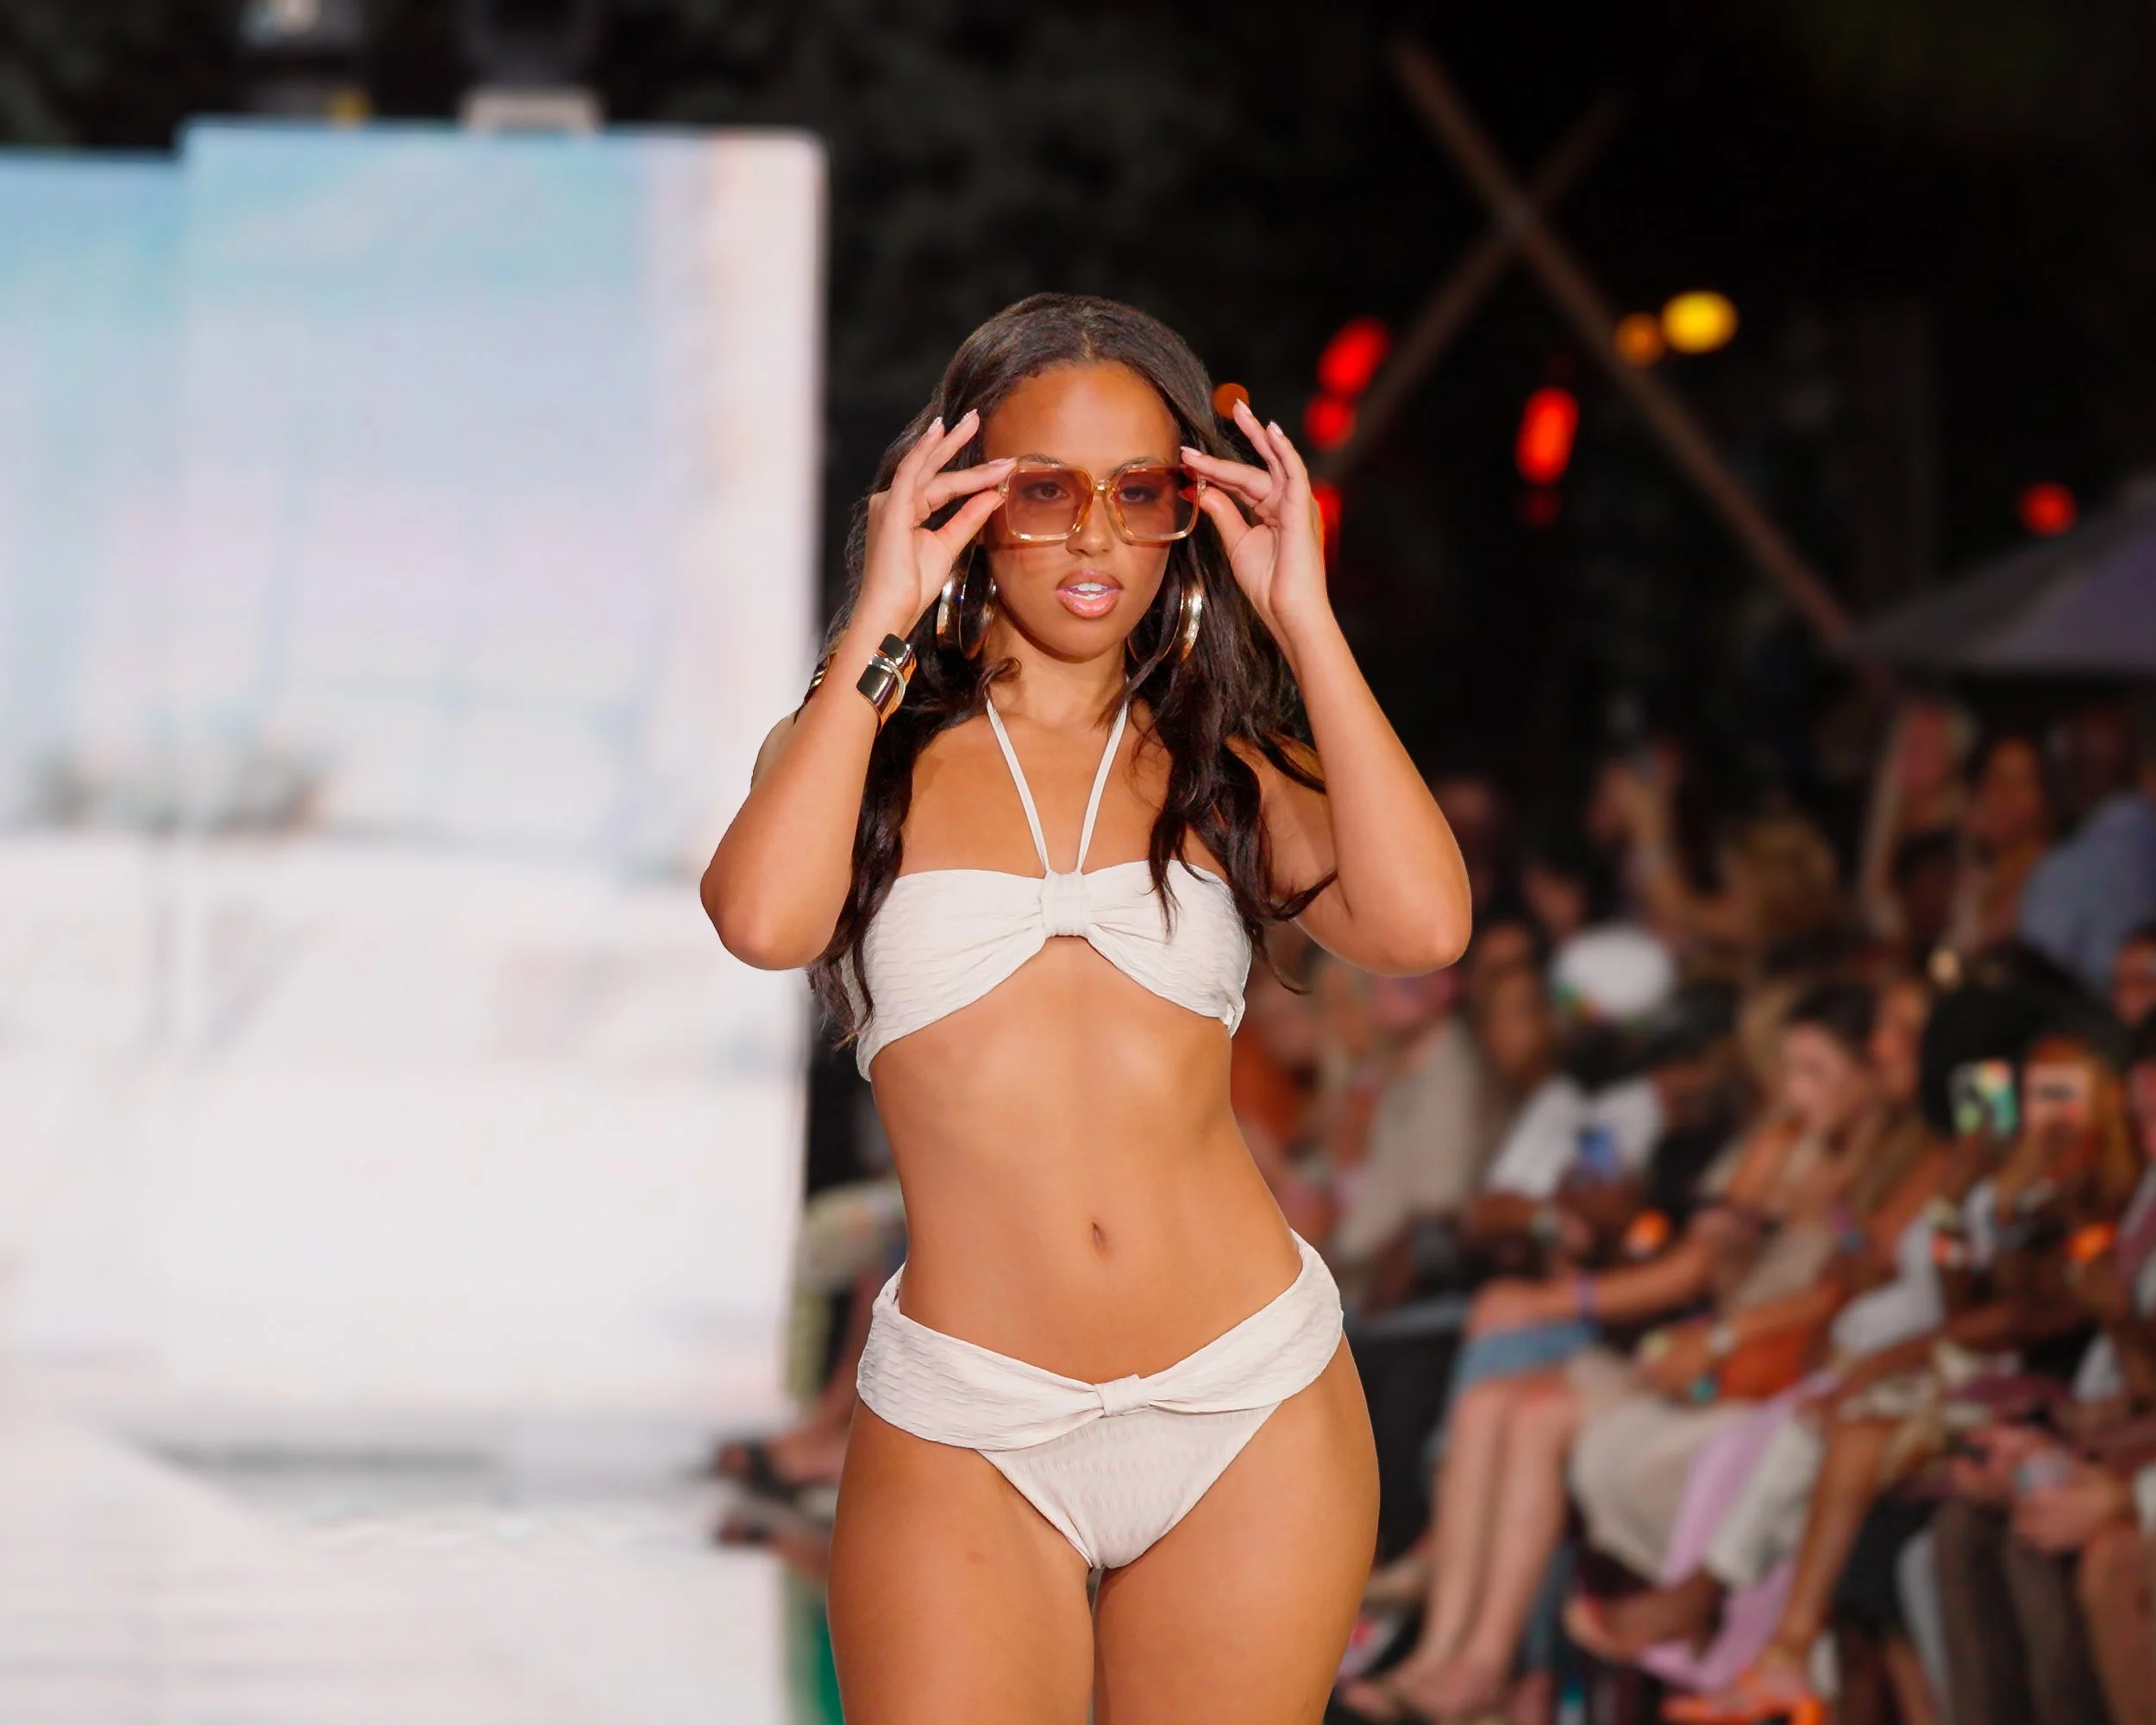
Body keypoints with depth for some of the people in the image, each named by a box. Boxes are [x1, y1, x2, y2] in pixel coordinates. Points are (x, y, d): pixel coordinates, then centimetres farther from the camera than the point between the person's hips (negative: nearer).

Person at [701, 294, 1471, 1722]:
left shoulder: (1223, 770, 10)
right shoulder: (873, 753, 7)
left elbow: (1420, 925, -10)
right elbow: (764, 917, -16)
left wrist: (1302, 621, -5)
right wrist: (880, 624, -8)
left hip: (1253, 1417, 2)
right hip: (964, 1446, -2)